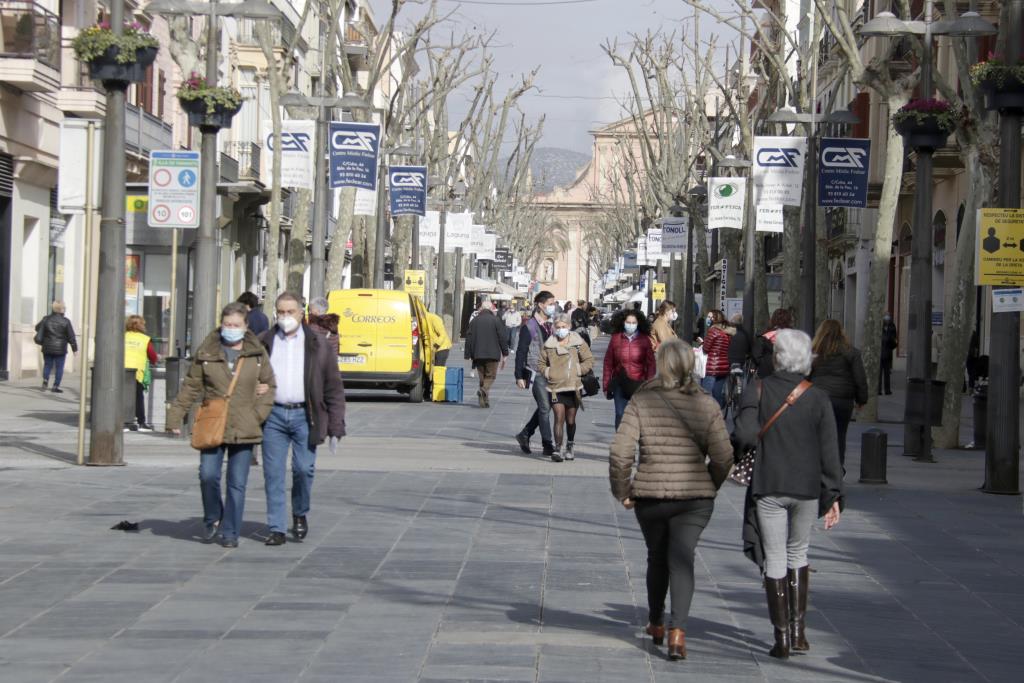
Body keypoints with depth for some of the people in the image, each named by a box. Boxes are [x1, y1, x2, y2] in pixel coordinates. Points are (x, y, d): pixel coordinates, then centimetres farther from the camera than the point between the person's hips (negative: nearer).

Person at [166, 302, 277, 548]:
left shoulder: (257, 353, 5)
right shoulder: (206, 352, 4)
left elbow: (269, 385, 12)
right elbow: (191, 387, 7)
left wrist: (259, 414, -2)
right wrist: (175, 417, 3)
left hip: (244, 429, 0)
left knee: (237, 483, 2)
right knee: (208, 475, -10)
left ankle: (230, 532, 12)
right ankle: (213, 518, 16)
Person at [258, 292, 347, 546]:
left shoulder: (318, 345, 6)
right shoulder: (263, 343, 9)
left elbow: (334, 388, 6)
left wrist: (335, 427, 0)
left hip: (304, 415, -1)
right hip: (273, 415, 1)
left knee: (304, 468, -6)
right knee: (273, 473, -1)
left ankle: (300, 514, 21)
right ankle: (276, 529, 6)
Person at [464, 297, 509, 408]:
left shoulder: (474, 321, 7)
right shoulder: (496, 320, -1)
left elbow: (469, 338, 7)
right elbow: (503, 338, -2)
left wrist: (468, 355, 10)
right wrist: (505, 353, 4)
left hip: (478, 355, 3)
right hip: (492, 354, -3)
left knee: (482, 376, 12)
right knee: (491, 375, 4)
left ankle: (485, 400, 9)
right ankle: (484, 390, -24)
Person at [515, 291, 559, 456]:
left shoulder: (551, 325, 13)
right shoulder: (529, 326, -8)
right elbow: (521, 352, -8)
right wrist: (519, 376, -12)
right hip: (536, 374, -7)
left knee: (545, 407, 11)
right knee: (544, 408, -8)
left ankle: (524, 435, 27)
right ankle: (548, 445, -3)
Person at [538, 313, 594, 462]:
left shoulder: (578, 343, 0)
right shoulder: (549, 345, 3)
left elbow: (589, 361, 4)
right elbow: (541, 363, 13)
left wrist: (578, 370, -8)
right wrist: (547, 373, -3)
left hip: (573, 387, 1)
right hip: (555, 387, -1)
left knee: (570, 420, 12)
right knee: (559, 417, -13)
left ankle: (570, 446, 32)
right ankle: (558, 449, -14)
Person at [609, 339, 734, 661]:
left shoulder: (641, 402, -5)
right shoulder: (706, 405, -3)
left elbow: (620, 452, -11)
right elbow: (723, 456, -5)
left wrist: (622, 490, 3)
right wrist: (709, 486, 13)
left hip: (650, 495, 1)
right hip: (695, 496, -1)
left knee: (657, 558, 19)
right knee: (682, 559, 0)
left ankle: (656, 623, 35)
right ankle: (677, 628, -18)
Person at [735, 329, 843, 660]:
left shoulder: (758, 392, -6)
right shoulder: (818, 398, -3)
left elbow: (745, 435, -19)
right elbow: (829, 451, -5)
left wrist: (761, 443, 4)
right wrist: (833, 496, -1)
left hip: (768, 487, -1)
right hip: (807, 488, 2)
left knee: (775, 559, 4)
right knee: (798, 553, 19)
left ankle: (782, 637, 3)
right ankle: (798, 630, 16)